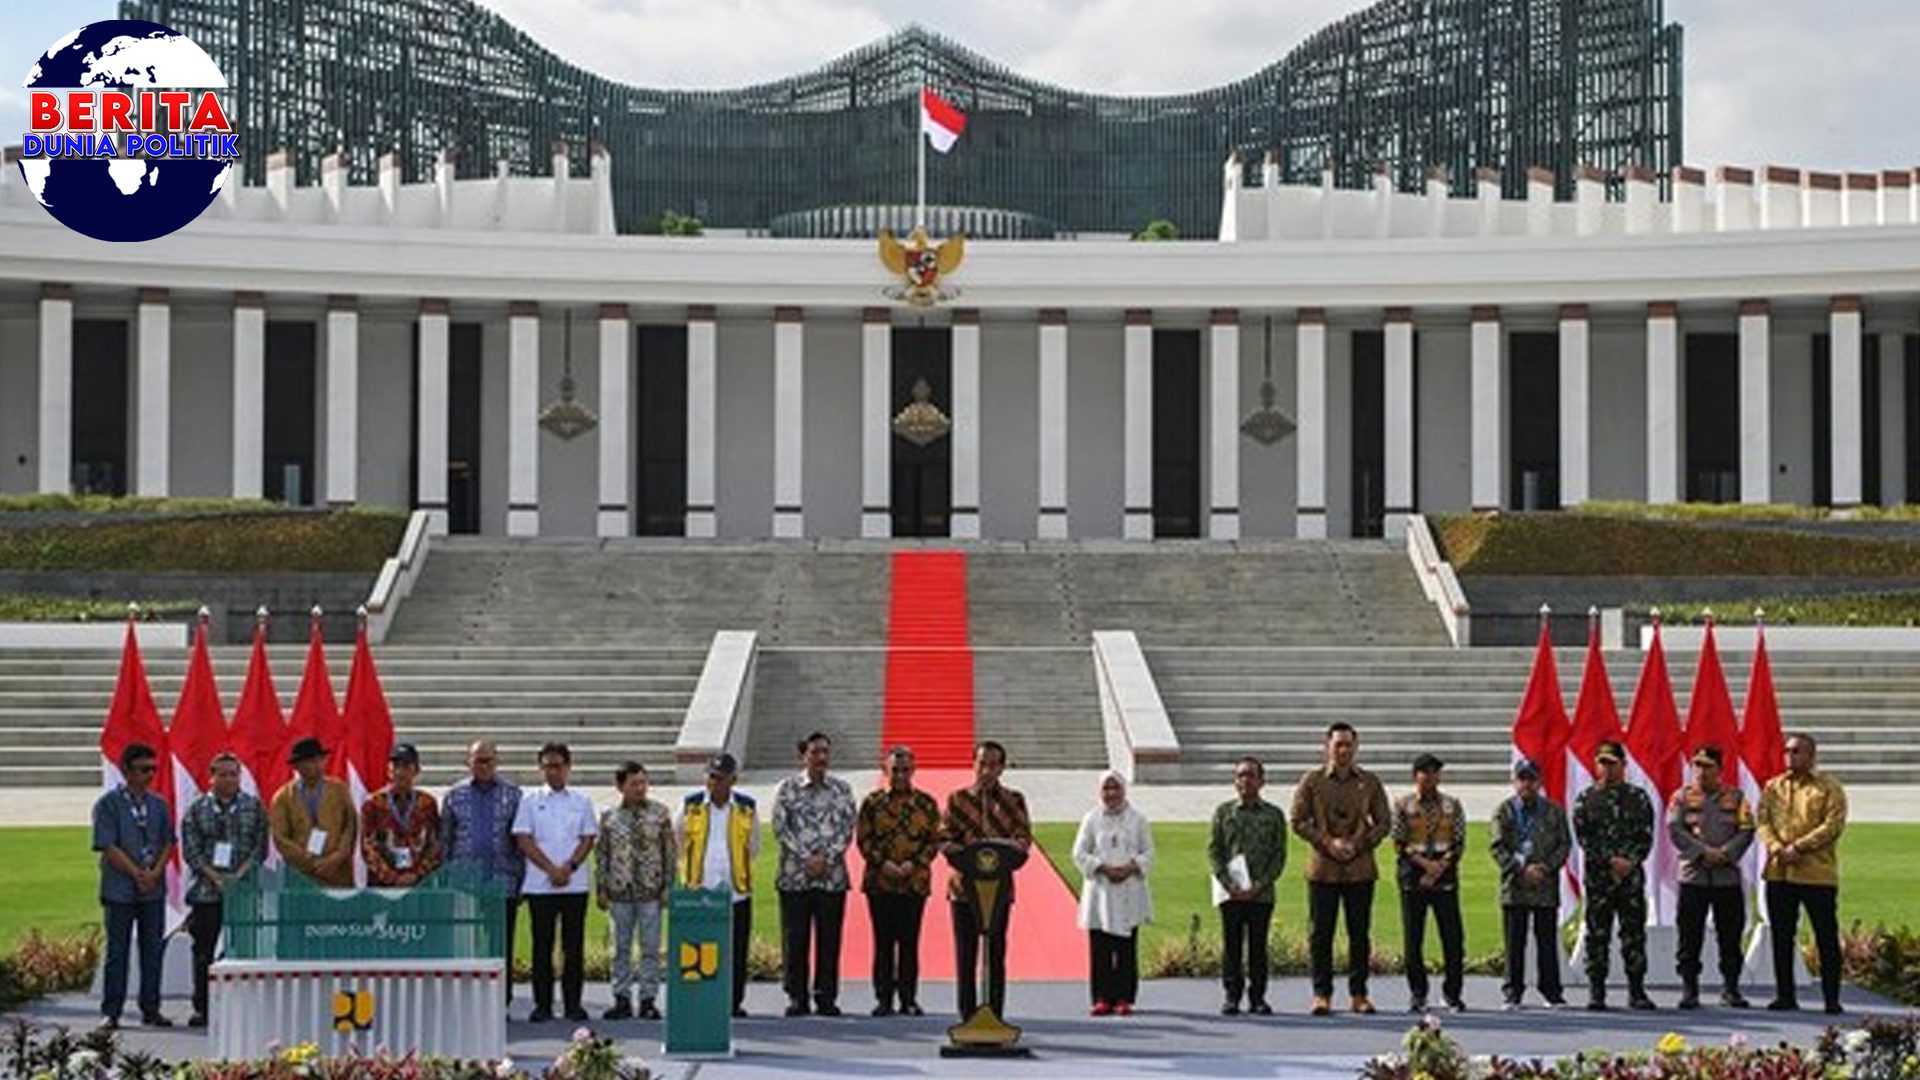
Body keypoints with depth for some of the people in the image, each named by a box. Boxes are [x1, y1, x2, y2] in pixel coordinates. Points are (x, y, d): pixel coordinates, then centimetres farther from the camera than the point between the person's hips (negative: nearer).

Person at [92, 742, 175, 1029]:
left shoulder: (158, 805, 11)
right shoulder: (108, 804, -4)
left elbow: (167, 843, 10)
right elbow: (108, 847, -9)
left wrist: (155, 873, -7)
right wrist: (137, 874, -13)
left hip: (154, 888, 4)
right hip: (119, 889, -4)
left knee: (153, 950, 6)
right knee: (117, 951, 0)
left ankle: (150, 1010, 13)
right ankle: (110, 1012, 5)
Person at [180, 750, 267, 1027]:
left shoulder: (254, 807, 7)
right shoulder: (197, 809, 7)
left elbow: (260, 847, 3)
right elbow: (190, 851, 2)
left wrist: (238, 875, -10)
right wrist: (214, 877, -10)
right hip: (206, 890, 0)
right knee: (203, 950, 2)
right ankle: (201, 1007, 7)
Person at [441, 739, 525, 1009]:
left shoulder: (512, 794, 8)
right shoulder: (455, 795, 11)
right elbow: (444, 840, 12)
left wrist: (520, 877, 1)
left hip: (502, 882, -1)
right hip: (464, 881, 1)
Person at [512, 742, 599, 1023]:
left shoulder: (581, 802, 11)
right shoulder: (530, 801, 7)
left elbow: (588, 839, 6)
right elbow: (524, 840, 0)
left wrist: (569, 867, -10)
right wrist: (551, 869, -10)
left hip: (575, 883, 1)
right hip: (539, 884, -1)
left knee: (574, 945, 1)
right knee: (542, 945, 0)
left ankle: (573, 1003, 6)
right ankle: (542, 1004, 5)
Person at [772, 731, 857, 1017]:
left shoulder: (842, 789, 9)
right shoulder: (787, 788, 4)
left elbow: (847, 829, 3)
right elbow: (780, 828, -3)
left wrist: (826, 858, -10)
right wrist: (807, 859, -11)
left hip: (832, 875, 1)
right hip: (795, 875, -1)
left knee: (829, 939, 2)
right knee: (795, 939, 0)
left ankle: (826, 997, 9)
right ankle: (797, 998, 7)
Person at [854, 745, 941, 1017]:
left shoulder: (926, 803, 6)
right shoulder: (872, 802, 6)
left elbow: (935, 840, 4)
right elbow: (863, 839, 3)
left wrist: (914, 864, -10)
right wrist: (883, 863, -11)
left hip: (915, 881, 0)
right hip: (880, 882, 0)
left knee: (910, 943, 2)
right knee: (884, 942, 2)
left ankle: (909, 999, 7)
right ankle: (884, 999, 7)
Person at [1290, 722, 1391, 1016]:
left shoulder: (1370, 782, 7)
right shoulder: (1312, 781, 4)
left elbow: (1384, 822, 7)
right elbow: (1298, 821, 1)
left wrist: (1358, 844, -7)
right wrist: (1328, 843, -10)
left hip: (1361, 869, 1)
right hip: (1322, 869, -1)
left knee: (1360, 934, 3)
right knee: (1320, 934, -1)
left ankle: (1358, 994, 10)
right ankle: (1322, 994, 5)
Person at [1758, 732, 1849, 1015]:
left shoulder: (1829, 788, 1)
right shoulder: (1773, 787, 13)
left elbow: (1833, 825, -8)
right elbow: (1763, 823, 6)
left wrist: (1798, 847, -15)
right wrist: (1777, 849, -12)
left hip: (1818, 873, -4)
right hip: (1779, 873, 4)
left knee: (1826, 937, -1)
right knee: (1782, 937, 7)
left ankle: (1832, 999, 3)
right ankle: (1785, 995, 14)